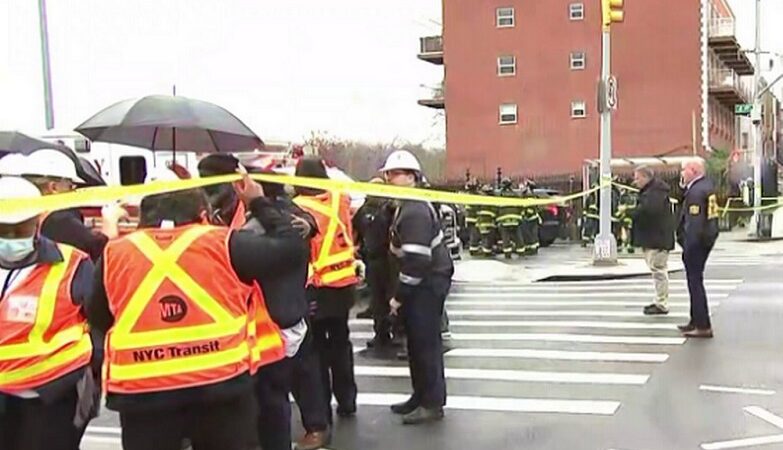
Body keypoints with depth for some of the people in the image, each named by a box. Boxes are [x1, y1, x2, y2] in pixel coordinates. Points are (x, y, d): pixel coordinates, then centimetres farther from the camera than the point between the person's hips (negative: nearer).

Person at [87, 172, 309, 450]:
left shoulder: (114, 254, 6)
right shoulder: (222, 244, -1)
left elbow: (97, 319, 16)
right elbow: (293, 250, 4)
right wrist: (260, 205, 17)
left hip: (141, 392, 1)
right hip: (221, 384, -1)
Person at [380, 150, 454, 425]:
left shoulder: (415, 212, -21)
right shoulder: (411, 206, 13)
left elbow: (417, 260, -26)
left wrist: (399, 295, -21)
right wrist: (403, 291, 14)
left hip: (428, 282, -11)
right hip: (425, 280, 11)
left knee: (425, 342, -6)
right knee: (417, 340, 15)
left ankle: (432, 403, 2)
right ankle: (421, 395, 25)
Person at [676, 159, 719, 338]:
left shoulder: (695, 191, -19)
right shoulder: (707, 186, 11)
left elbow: (695, 222, -23)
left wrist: (688, 247, -20)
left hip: (696, 241, -10)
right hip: (707, 237, 10)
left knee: (695, 281, -4)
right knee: (696, 281, 19)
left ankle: (703, 326, -1)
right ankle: (696, 321, 28)